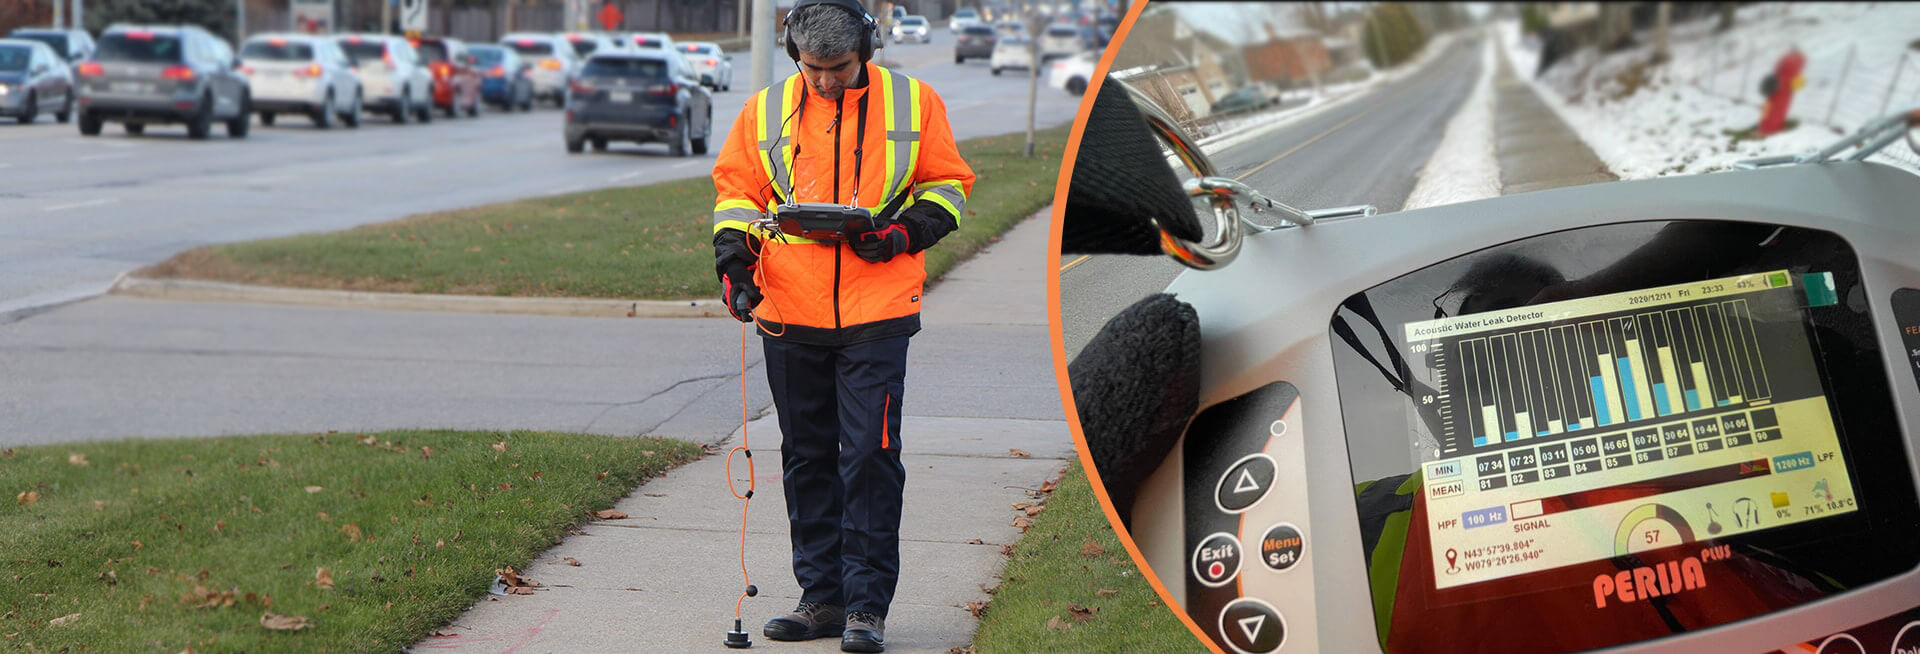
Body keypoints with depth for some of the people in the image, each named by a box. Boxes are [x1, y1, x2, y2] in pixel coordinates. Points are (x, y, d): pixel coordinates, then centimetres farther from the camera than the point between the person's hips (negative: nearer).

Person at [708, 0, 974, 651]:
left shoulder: (912, 102, 1)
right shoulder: (765, 111, 6)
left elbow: (947, 183, 8)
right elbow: (736, 189, 15)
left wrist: (905, 233, -9)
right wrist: (733, 252, -2)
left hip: (877, 312, -3)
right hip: (790, 312, 3)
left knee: (870, 457, -7)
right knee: (807, 457, 9)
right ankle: (822, 595, 20)